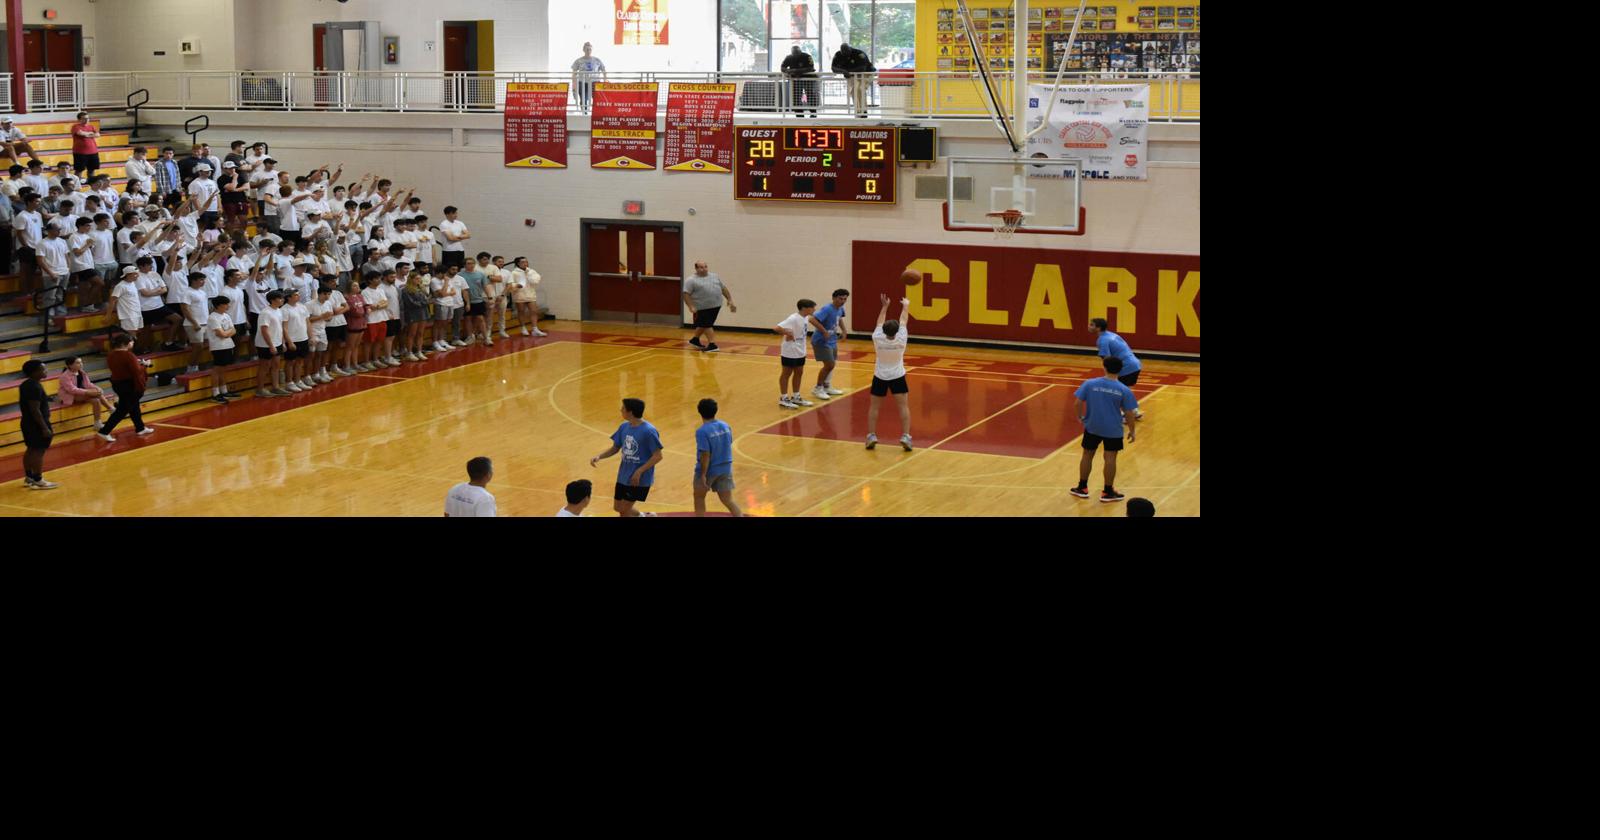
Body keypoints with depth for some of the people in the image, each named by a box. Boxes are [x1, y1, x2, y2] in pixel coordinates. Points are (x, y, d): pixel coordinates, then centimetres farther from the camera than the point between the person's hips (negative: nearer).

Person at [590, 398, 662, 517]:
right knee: (617, 507, 17)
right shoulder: (624, 427, 1)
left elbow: (657, 456, -18)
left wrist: (639, 471, -24)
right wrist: (599, 457, -6)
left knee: (624, 510, -4)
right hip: (623, 476, 7)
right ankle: (642, 515, 42)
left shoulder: (648, 431, -20)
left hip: (640, 478, -7)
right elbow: (615, 448, 11)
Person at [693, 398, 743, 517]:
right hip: (725, 469, 5)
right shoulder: (725, 426, 1)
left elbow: (705, 455, -23)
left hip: (709, 470, -5)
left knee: (699, 497, 19)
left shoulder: (702, 431, -20)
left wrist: (703, 474, -18)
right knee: (728, 501, 7)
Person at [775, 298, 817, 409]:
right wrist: (787, 333, -22)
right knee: (786, 374, 4)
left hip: (800, 351, 9)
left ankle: (796, 397, 29)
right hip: (790, 352, -9)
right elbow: (776, 328, -34)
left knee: (799, 373, 17)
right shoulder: (793, 319, -26)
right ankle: (783, 399, 14)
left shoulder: (805, 317, 0)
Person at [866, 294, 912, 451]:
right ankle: (905, 436, -11)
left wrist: (885, 306, 14)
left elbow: (880, 322, 1)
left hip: (880, 377, 1)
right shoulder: (901, 339, -16)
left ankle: (871, 436, 5)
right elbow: (904, 320, 0)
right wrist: (906, 306, 16)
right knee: (904, 406, 0)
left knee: (874, 406, 10)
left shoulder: (877, 338, -16)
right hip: (897, 377, -1)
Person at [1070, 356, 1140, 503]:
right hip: (1113, 430, -2)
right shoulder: (1124, 390, -11)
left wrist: (1080, 416, 11)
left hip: (1092, 427, 2)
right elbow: (1129, 414, -9)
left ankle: (1082, 488, 25)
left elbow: (1078, 403, -8)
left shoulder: (1090, 383, -10)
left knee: (1087, 455, 16)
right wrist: (1131, 430, 5)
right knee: (1110, 458, 7)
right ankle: (1108, 492, 14)